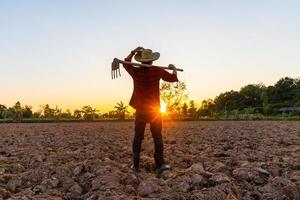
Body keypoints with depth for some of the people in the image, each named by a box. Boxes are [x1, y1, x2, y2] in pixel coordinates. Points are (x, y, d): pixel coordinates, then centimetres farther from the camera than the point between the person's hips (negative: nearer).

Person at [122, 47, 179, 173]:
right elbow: (173, 78, -1)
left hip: (140, 110, 2)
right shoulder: (157, 71, -8)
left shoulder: (136, 72, -2)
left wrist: (133, 52, 18)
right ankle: (160, 164, 3)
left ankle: (135, 165, 10)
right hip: (154, 110, -1)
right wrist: (174, 69, 17)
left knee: (138, 137, 9)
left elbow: (126, 63, 17)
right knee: (157, 137, 6)